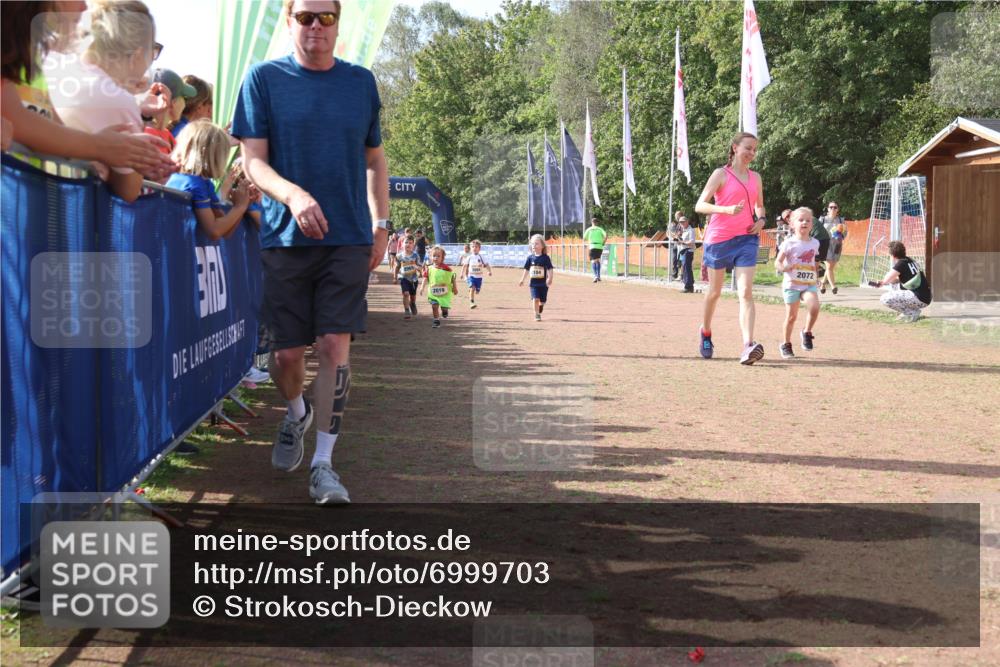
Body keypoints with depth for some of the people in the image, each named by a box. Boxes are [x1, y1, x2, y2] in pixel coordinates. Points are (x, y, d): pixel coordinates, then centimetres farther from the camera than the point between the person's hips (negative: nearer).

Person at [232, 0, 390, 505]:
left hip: (349, 237, 1)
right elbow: (252, 161, -4)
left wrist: (381, 223, 9)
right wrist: (294, 195, -22)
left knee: (336, 346, -8)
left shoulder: (360, 82, 10)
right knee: (286, 351, 4)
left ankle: (323, 465, -3)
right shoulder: (264, 79, 2)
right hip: (285, 237, -1)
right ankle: (296, 412, 38)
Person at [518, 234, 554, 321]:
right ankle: (537, 315, -4)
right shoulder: (530, 258, 2)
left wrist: (550, 278, -23)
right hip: (533, 283, 1)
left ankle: (539, 313, 34)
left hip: (543, 283, -1)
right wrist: (522, 280, 10)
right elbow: (526, 269, 11)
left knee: (542, 300, 7)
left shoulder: (545, 258, -6)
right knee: (535, 299, -14)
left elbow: (550, 269, -9)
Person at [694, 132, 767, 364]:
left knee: (746, 293, -13)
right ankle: (706, 333, 37)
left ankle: (748, 346, -24)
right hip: (719, 238, -3)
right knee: (715, 291, 11)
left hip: (746, 239, 3)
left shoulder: (755, 178, 12)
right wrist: (727, 209, -25)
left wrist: (761, 220, 5)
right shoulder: (721, 174, -3)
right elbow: (700, 205, -10)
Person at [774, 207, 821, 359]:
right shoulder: (789, 243, -7)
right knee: (791, 316, 0)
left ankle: (807, 332, 2)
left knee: (814, 306, -23)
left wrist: (817, 267, 9)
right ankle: (786, 345, 18)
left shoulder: (815, 243, 8)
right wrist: (783, 268, -29)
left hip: (809, 284, 3)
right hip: (792, 284, -3)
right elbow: (777, 262, -10)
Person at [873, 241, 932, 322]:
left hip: (920, 299, -10)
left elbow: (886, 280, -16)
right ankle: (914, 311, 14)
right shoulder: (910, 261, 15)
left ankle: (912, 313, -7)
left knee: (885, 299, -15)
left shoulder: (901, 263, -13)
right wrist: (881, 283, 14)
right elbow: (898, 280, 25)